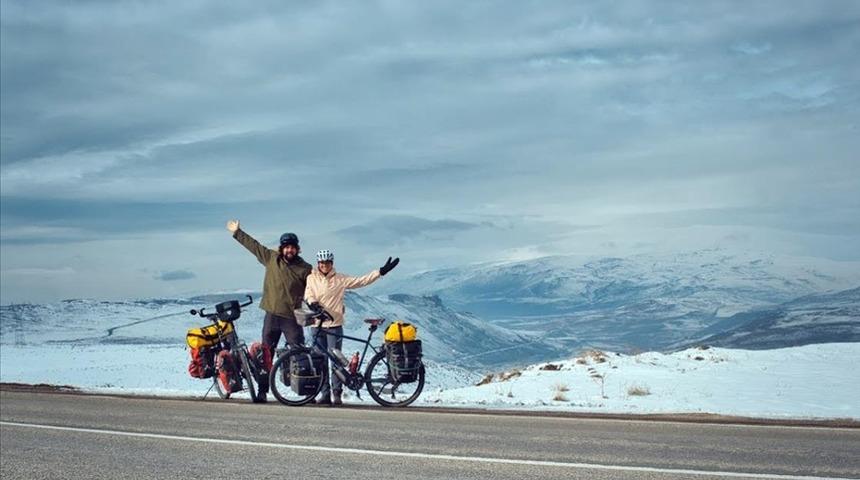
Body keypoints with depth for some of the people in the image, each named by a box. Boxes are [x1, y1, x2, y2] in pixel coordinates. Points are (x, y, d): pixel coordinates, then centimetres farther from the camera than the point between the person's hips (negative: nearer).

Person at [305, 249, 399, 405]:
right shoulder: (311, 278, 8)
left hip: (334, 325, -2)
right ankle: (325, 394, 8)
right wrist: (313, 304, -24)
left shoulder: (340, 279, 3)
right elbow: (308, 295, -2)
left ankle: (337, 393, 1)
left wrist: (381, 271, -6)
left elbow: (362, 281, 1)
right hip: (317, 325, 2)